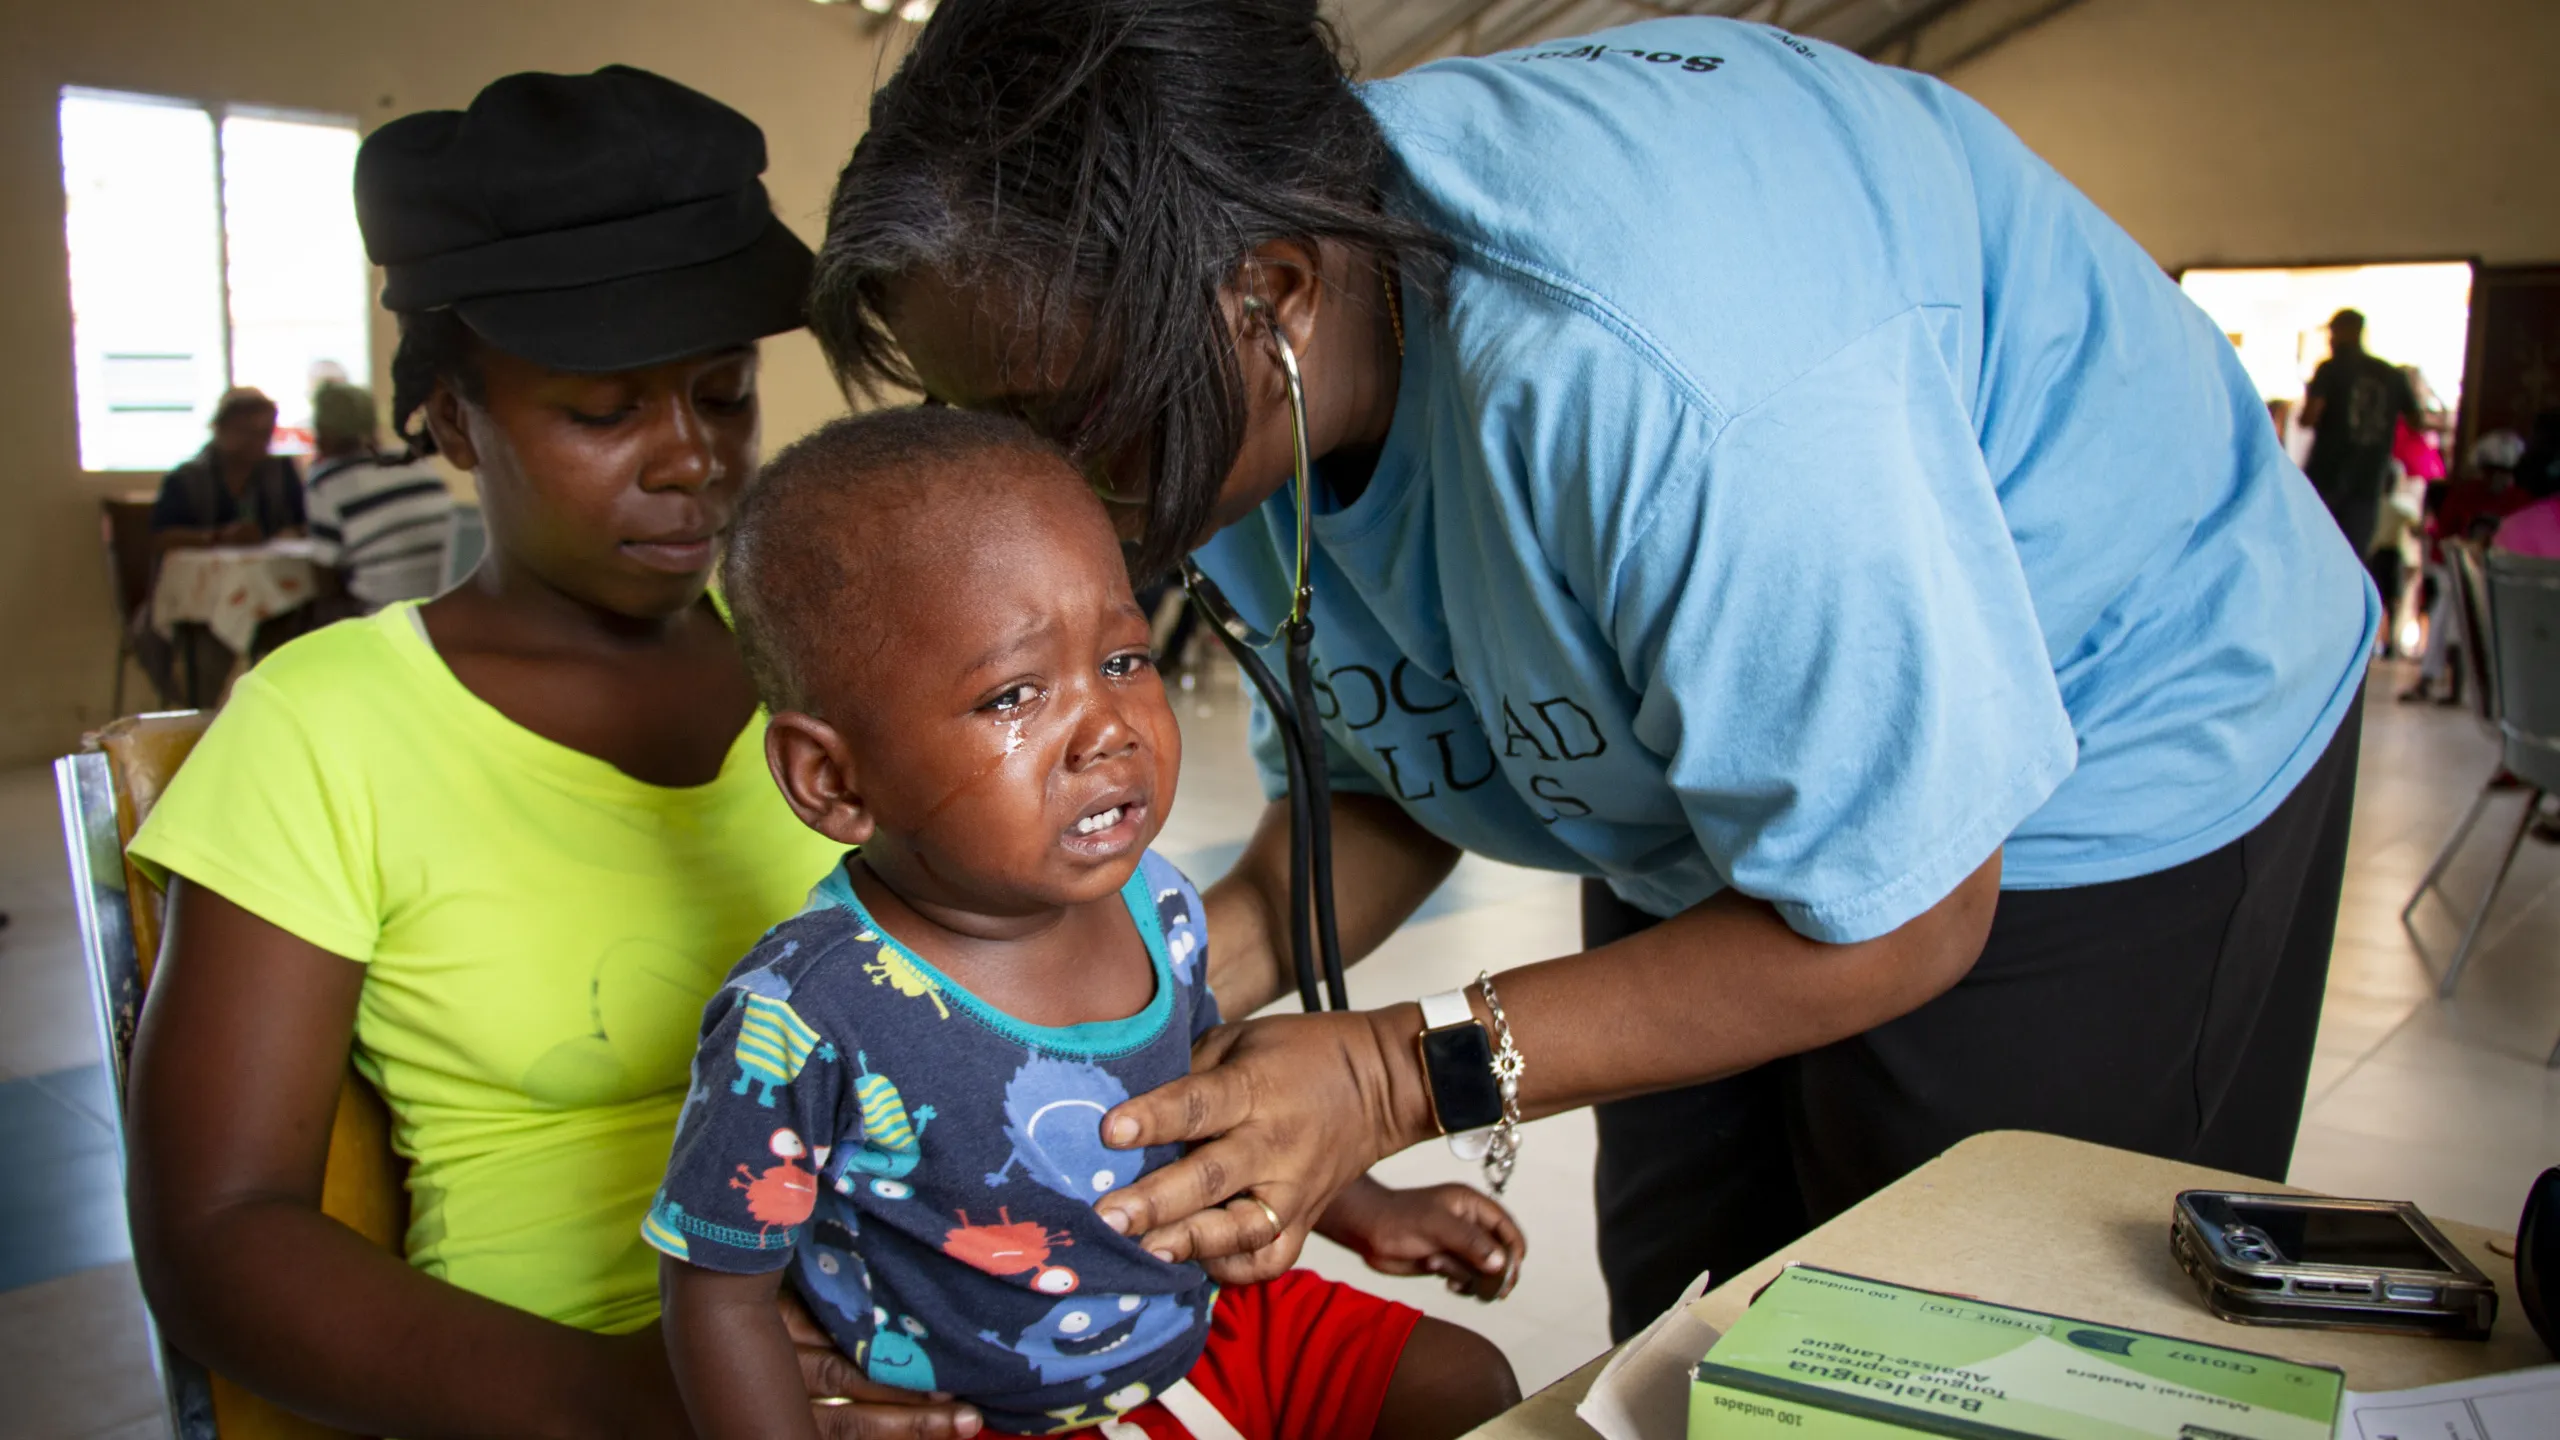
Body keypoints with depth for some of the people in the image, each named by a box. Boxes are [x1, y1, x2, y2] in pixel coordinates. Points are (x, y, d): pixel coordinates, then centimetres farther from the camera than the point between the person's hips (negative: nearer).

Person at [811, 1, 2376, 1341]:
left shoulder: (1662, 384, -43)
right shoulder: (1241, 393, -16)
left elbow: (1895, 925, -30)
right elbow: (1392, 779, -2)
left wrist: (1400, 1075, -33)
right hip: (1720, 790, 7)